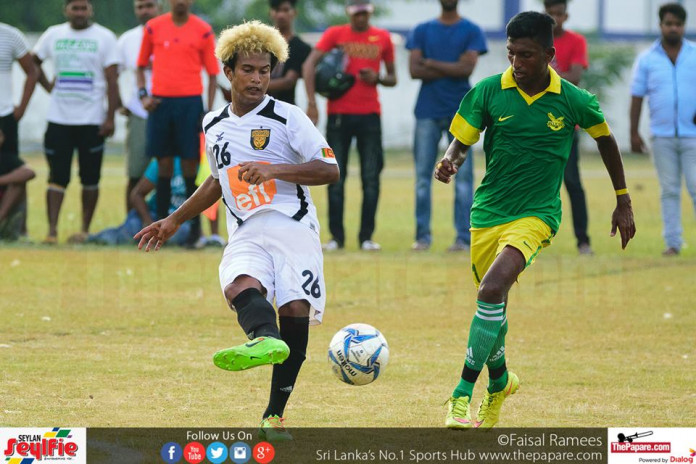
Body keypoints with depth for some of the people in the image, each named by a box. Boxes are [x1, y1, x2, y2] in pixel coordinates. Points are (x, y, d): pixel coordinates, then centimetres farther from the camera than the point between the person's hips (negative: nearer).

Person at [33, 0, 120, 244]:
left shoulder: (104, 37, -1)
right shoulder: (53, 35, 7)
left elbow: (112, 81, -5)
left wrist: (110, 117, -12)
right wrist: (47, 85, 7)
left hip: (91, 120, -2)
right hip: (58, 120, 2)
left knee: (90, 178, 2)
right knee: (57, 176, -3)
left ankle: (85, 230, 10)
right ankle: (52, 230, -6)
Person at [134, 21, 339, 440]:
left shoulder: (288, 118, 2)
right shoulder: (214, 125, 18)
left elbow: (330, 170, -6)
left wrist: (274, 170, -17)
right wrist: (175, 221, 38)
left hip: (294, 232, -3)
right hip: (247, 236, 3)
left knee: (296, 311, -20)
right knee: (241, 285, -31)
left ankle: (275, 414, -11)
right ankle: (265, 339, -66)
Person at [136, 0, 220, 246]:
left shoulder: (203, 31, 2)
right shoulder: (153, 27, 6)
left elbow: (212, 74, 4)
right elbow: (141, 65, 15)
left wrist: (209, 111, -3)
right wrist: (143, 94, 0)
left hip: (190, 103, -2)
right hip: (160, 103, 2)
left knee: (190, 164, -3)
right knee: (164, 165, 4)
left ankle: (194, 226, 3)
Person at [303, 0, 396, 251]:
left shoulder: (382, 38, 8)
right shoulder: (335, 34, 2)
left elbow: (392, 78, 15)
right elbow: (309, 65, -8)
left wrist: (377, 78, -8)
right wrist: (311, 102, -17)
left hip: (370, 114, 1)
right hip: (339, 114, -1)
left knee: (371, 177, -1)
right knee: (336, 178, 1)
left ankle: (367, 237, 5)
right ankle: (336, 237, 7)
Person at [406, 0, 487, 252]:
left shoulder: (471, 31, 4)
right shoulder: (422, 31, 10)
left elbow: (467, 68, -9)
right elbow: (414, 70, -2)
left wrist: (432, 63, -4)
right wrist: (452, 69, -8)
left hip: (460, 112, -2)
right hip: (427, 111, 2)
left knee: (464, 176, -4)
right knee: (423, 175, 1)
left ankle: (464, 237, -3)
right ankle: (423, 235, 7)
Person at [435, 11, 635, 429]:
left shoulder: (574, 101, -7)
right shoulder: (488, 92, -5)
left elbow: (606, 140, 11)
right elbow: (461, 143, 1)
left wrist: (623, 202, 17)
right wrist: (449, 163, -23)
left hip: (536, 215, -3)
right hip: (487, 213, 3)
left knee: (492, 289, -25)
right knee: (493, 304, 14)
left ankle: (464, 393, -20)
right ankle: (499, 381, 43)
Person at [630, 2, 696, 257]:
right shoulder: (646, 59, 6)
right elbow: (637, 97, 6)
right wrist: (634, 133, 2)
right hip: (662, 137, 1)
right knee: (669, 190, 3)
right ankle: (672, 242, 7)